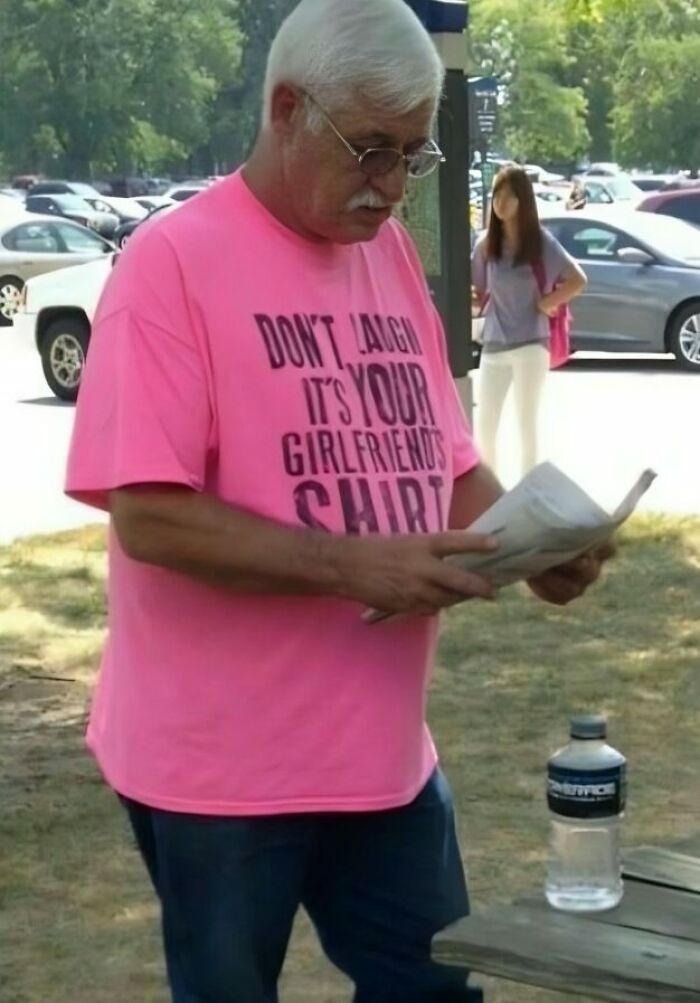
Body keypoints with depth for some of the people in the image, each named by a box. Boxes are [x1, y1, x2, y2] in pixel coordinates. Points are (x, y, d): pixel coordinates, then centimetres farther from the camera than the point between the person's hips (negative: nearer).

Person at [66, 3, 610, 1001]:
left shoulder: (390, 252, 7)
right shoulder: (174, 260, -14)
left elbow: (445, 461, 13)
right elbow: (148, 513, -20)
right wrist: (353, 565, -25)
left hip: (384, 748, 7)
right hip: (221, 763, -6)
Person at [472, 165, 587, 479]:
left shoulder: (541, 242, -5)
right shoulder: (485, 245, 4)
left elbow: (578, 280, -4)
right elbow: (477, 293, 12)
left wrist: (547, 303, -9)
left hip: (531, 344, -3)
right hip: (493, 345, 3)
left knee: (527, 425, 2)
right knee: (484, 427, 4)